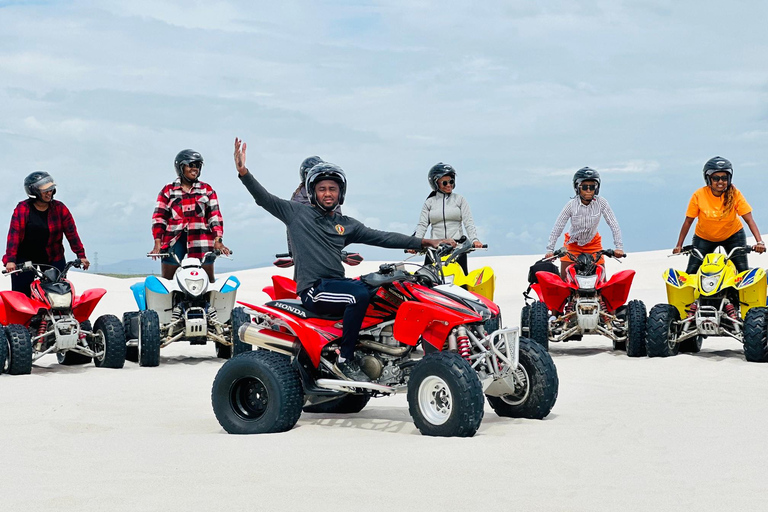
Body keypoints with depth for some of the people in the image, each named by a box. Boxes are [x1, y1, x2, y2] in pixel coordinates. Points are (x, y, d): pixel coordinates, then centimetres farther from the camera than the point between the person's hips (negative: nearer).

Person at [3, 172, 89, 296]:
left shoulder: (59, 208, 0)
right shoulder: (22, 209, -5)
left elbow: (71, 232, 1)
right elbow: (14, 234, -12)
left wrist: (81, 255, -5)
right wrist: (10, 260, -22)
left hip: (53, 258, 2)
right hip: (25, 257, -2)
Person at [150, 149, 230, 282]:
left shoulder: (207, 190, 14)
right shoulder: (168, 190, 11)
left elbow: (215, 216, 8)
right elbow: (159, 217, 6)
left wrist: (218, 241, -6)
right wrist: (158, 243, -7)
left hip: (201, 240, 1)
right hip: (174, 240, -1)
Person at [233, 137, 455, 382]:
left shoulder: (347, 224, 18)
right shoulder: (297, 212, 7)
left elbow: (382, 237, 12)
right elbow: (264, 198, 0)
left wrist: (424, 242, 5)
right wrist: (243, 172, -16)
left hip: (337, 283, 6)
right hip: (313, 288, -6)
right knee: (360, 294, -30)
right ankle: (345, 359, -23)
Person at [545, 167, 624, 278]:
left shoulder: (601, 203, -18)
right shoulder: (571, 205, -20)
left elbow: (614, 225, -16)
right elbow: (557, 227, -18)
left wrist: (619, 247, -25)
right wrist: (550, 250, -24)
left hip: (593, 244, 1)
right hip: (572, 243, -1)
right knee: (564, 279, -9)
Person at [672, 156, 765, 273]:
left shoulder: (735, 194, -18)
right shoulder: (698, 195, -19)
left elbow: (749, 220, -21)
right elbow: (688, 221, -11)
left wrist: (760, 242, -34)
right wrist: (679, 245, -14)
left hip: (733, 236, 0)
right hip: (704, 237, 0)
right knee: (691, 272, -7)